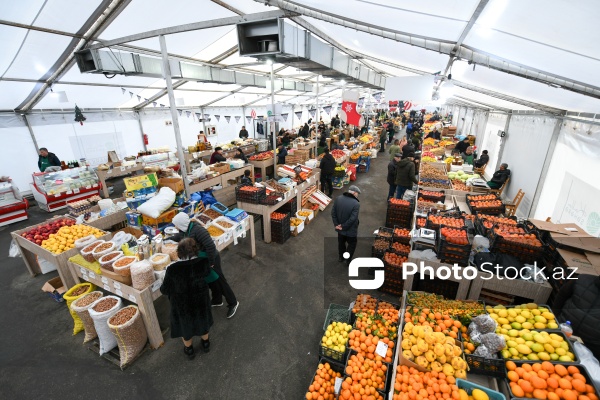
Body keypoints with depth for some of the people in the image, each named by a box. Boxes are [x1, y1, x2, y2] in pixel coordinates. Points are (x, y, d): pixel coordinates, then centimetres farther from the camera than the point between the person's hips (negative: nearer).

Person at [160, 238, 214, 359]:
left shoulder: (173, 269, -31)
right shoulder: (203, 262, -26)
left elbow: (164, 290, -15)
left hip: (182, 305, -1)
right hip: (201, 301, 2)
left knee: (185, 324, 27)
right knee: (202, 320, 29)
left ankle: (189, 349, 51)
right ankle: (205, 343, 53)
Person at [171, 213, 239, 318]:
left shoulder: (198, 230, -32)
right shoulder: (184, 230, -3)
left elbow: (210, 246, -34)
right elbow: (178, 237, 23)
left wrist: (210, 263, -27)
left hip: (211, 259, -8)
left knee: (219, 281, 4)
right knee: (210, 281, 22)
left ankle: (233, 303, 20)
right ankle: (217, 301, 43)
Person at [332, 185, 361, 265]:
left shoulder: (338, 199, -10)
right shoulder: (356, 203, -25)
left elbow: (333, 213, -7)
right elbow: (352, 218, -26)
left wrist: (336, 224, -3)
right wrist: (343, 226, -15)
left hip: (340, 228, 5)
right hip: (351, 230, -5)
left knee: (341, 242, 27)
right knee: (352, 244, 21)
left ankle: (341, 257, 46)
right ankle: (348, 260, 33)